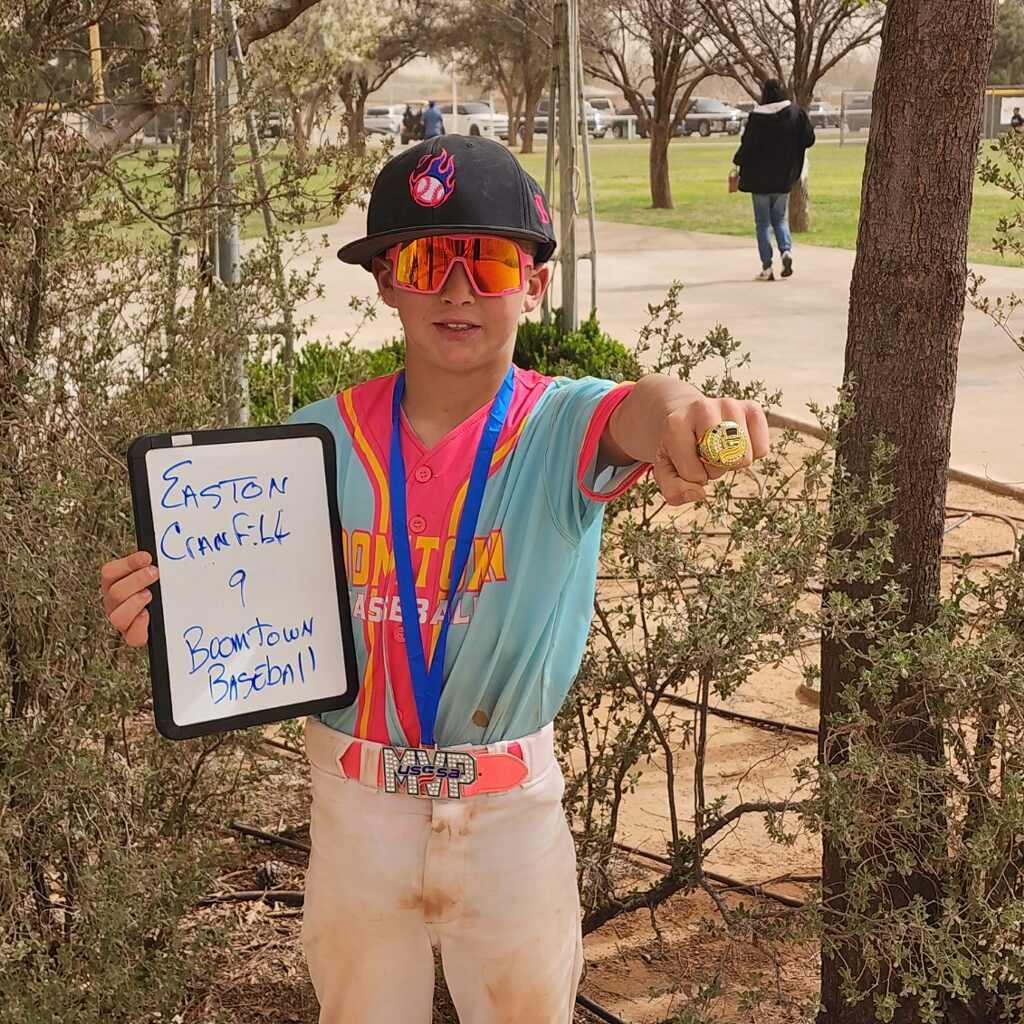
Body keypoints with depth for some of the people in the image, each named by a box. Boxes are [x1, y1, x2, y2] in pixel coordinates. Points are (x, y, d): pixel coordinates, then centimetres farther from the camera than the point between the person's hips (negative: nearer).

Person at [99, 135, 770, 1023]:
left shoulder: (562, 426, -15)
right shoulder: (320, 438, -8)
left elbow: (633, 415, -39)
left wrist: (677, 416, -63)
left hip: (513, 808, -1)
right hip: (355, 803, 2)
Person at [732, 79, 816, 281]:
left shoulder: (756, 117, -13)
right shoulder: (795, 113, -4)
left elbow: (747, 145, -12)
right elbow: (809, 139, -2)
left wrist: (738, 162, 6)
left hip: (760, 178, -3)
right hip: (784, 178, 3)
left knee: (763, 223, 7)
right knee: (780, 219, 18)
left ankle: (767, 268, 2)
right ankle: (786, 250, -9)